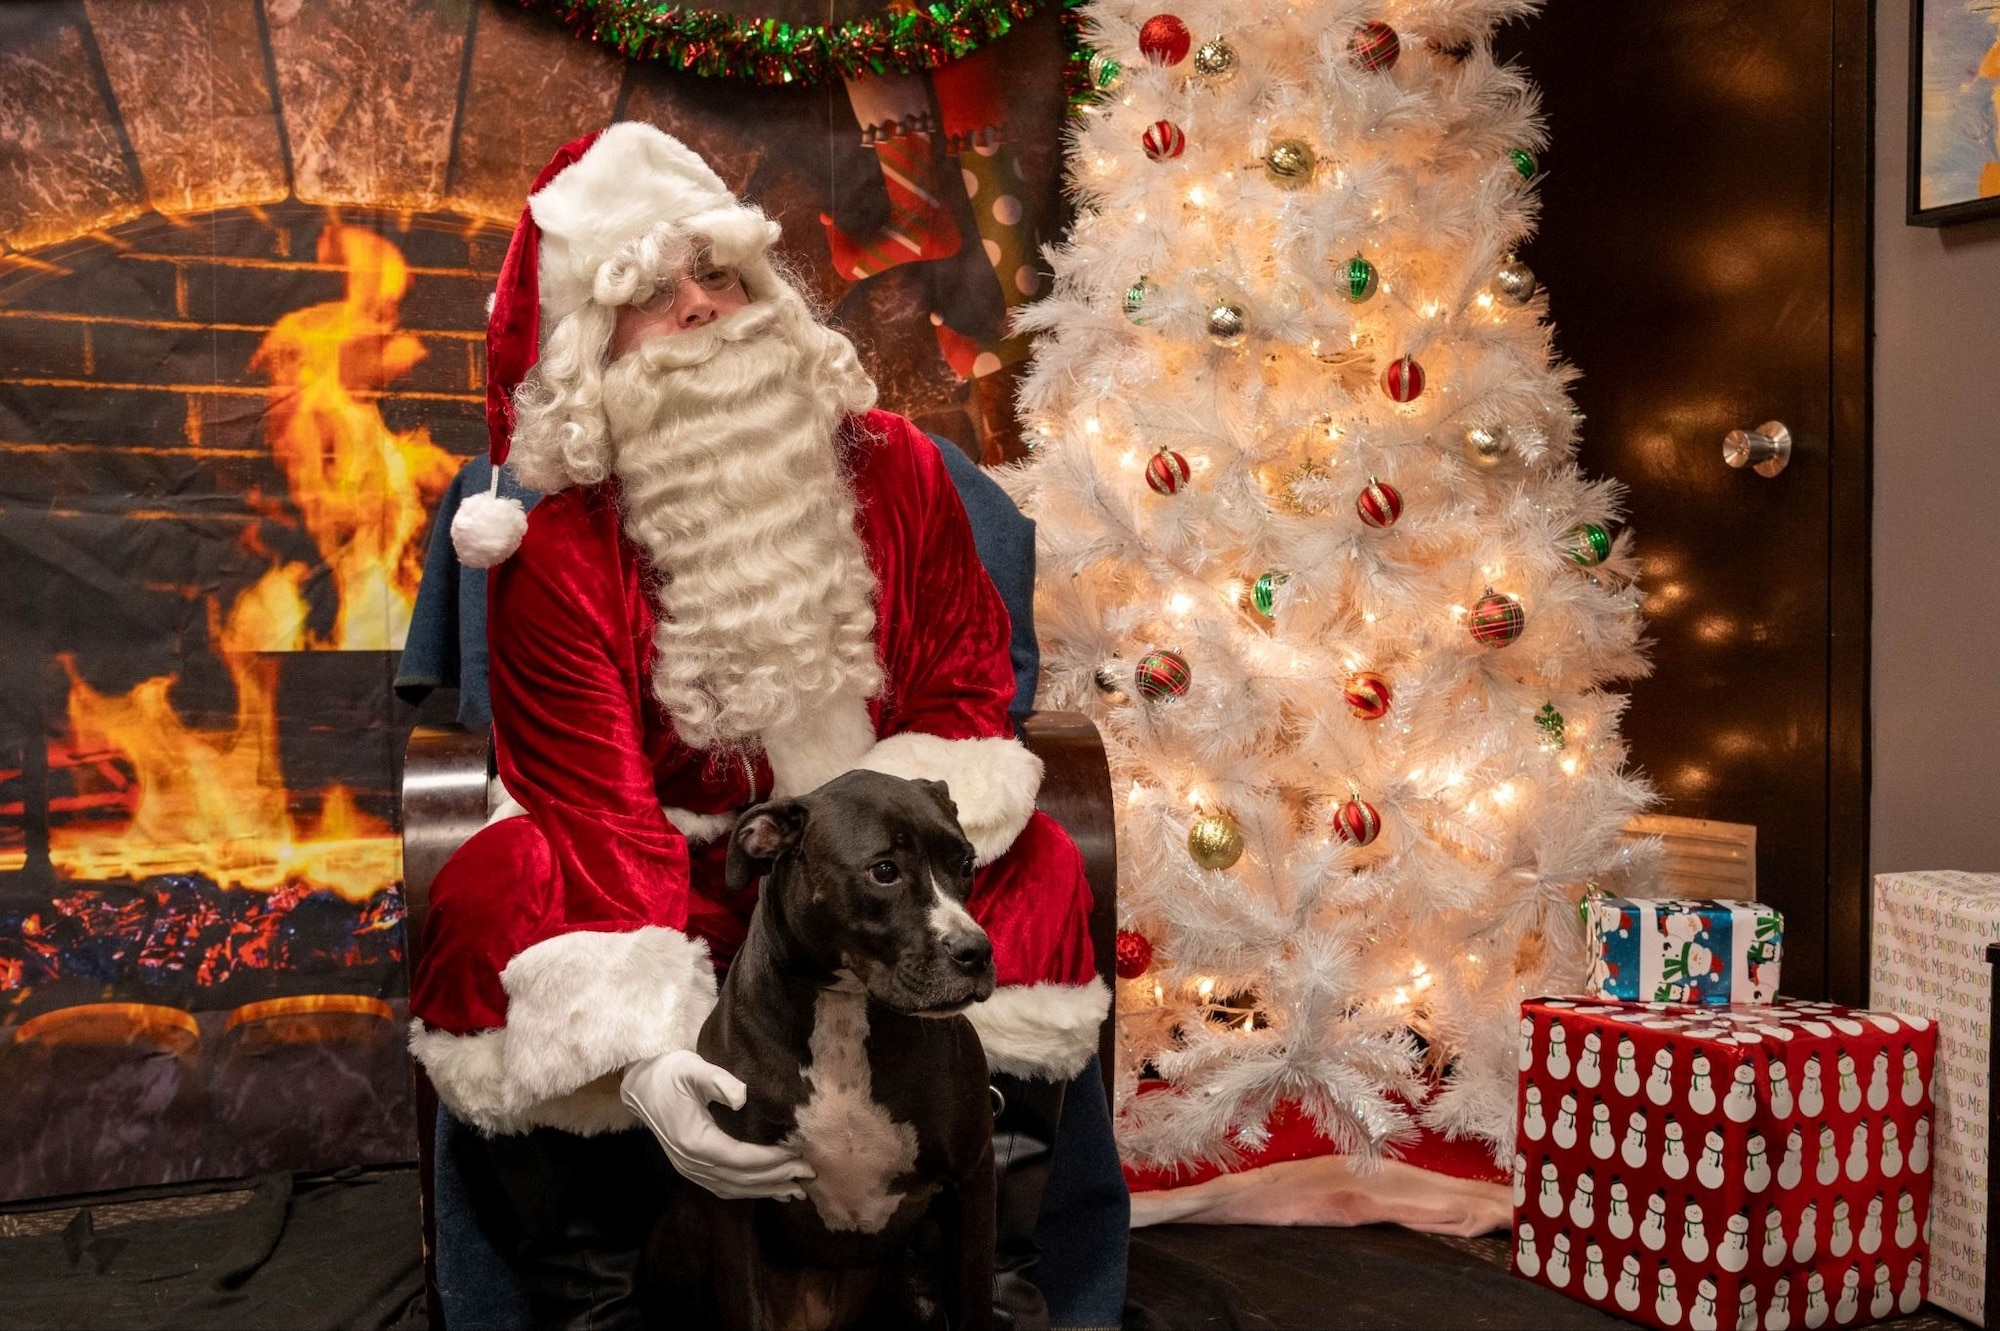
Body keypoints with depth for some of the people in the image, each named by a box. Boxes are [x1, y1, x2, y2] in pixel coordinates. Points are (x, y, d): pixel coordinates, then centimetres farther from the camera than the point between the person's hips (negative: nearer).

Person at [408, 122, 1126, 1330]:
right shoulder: (560, 551, -15)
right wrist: (649, 1042, -39)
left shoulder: (888, 469, -6)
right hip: (664, 867, -1)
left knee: (1034, 873, -24)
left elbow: (964, 690, -4)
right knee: (496, 901, -29)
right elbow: (599, 807, -23)